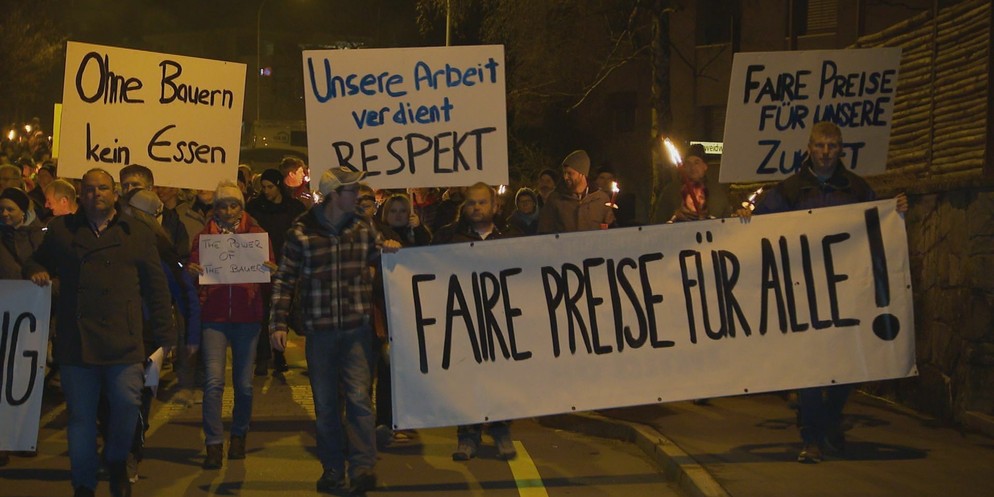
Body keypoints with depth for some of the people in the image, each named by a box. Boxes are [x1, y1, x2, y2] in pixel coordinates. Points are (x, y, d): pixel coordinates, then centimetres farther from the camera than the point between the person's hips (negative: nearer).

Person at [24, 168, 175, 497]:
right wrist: (36, 272, -1)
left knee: (127, 404, -9)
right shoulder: (61, 230, 12)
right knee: (80, 415, 6)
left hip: (123, 342, -1)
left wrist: (165, 336, 6)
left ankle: (117, 462, 20)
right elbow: (37, 262, 25)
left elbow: (156, 288, 8)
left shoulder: (137, 233, 9)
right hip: (76, 342, 1)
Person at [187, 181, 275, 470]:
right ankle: (214, 444, -3)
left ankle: (239, 436, 28)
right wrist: (191, 272, -18)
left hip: (247, 317, 1)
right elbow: (194, 274, 4)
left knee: (244, 384, 5)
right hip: (214, 316, 0)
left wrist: (271, 271, -20)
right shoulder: (204, 236, 7)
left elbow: (269, 269, 3)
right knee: (214, 381, -11)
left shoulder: (256, 234, 7)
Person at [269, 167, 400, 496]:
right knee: (325, 404, 7)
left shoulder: (363, 227, 5)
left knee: (358, 397, -8)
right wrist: (278, 324, -6)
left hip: (357, 328, 1)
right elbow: (285, 280, -1)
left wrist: (389, 250, -3)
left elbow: (380, 260, 21)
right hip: (319, 330, -1)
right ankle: (332, 469, 18)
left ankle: (362, 468, -5)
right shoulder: (302, 231, -3)